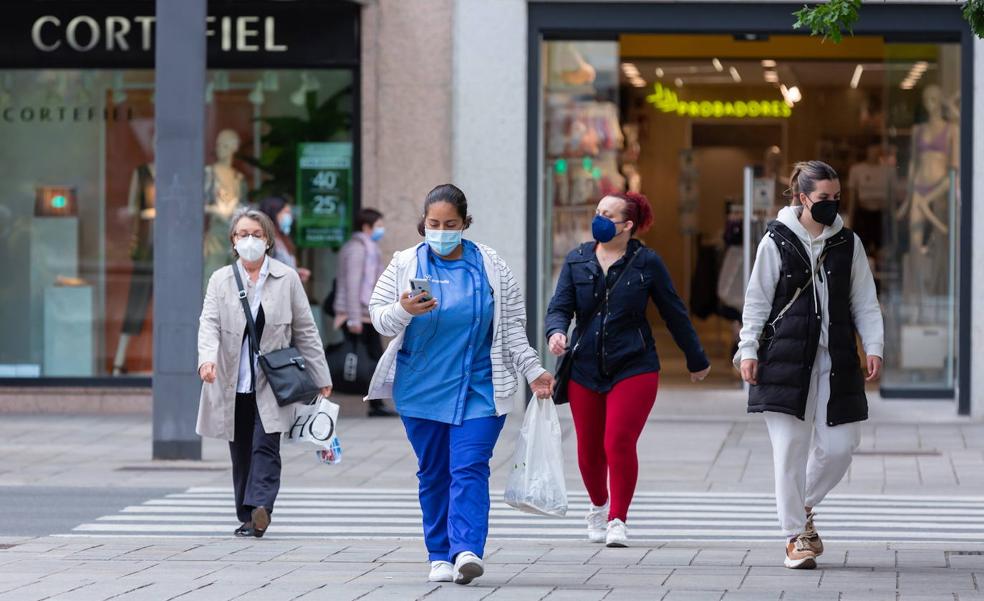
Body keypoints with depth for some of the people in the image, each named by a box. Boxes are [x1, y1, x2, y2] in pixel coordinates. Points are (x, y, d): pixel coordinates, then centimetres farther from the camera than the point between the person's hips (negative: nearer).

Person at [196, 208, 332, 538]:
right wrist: (207, 358, -27)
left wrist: (321, 378, 8)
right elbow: (209, 323, -7)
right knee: (241, 452, 6)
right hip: (233, 383, 2)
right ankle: (248, 517, 12)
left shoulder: (287, 278, 5)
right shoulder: (221, 280, 6)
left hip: (271, 383, -2)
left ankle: (259, 507, -26)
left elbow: (305, 330, 8)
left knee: (266, 446, -15)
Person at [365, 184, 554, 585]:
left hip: (479, 388, -1)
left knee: (470, 468, -13)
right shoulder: (405, 265, 4)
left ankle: (467, 551, -23)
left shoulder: (491, 266, 5)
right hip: (420, 387, 1)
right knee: (433, 473, 6)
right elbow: (379, 317, 2)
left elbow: (512, 326, 9)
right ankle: (440, 556, 11)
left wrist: (533, 371, 4)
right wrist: (403, 310, -19)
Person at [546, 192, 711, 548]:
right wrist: (556, 331, -24)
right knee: (589, 450, 9)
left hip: (634, 368, -3)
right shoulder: (577, 261, 6)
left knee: (619, 443, -17)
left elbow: (674, 314, 7)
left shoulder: (646, 263, -1)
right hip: (585, 369, 3)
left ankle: (617, 520, -5)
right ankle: (599, 506, 37)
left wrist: (697, 361, 16)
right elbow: (560, 306, 1)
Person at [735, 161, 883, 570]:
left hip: (835, 361, 3)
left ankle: (804, 506, 26)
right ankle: (796, 535, 4)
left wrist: (873, 347, 0)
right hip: (785, 358, -3)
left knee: (840, 444, -1)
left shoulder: (848, 243, 10)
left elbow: (865, 302, 12)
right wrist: (748, 349, -4)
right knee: (789, 447, -5)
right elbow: (757, 301, 4)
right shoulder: (777, 241, 1)